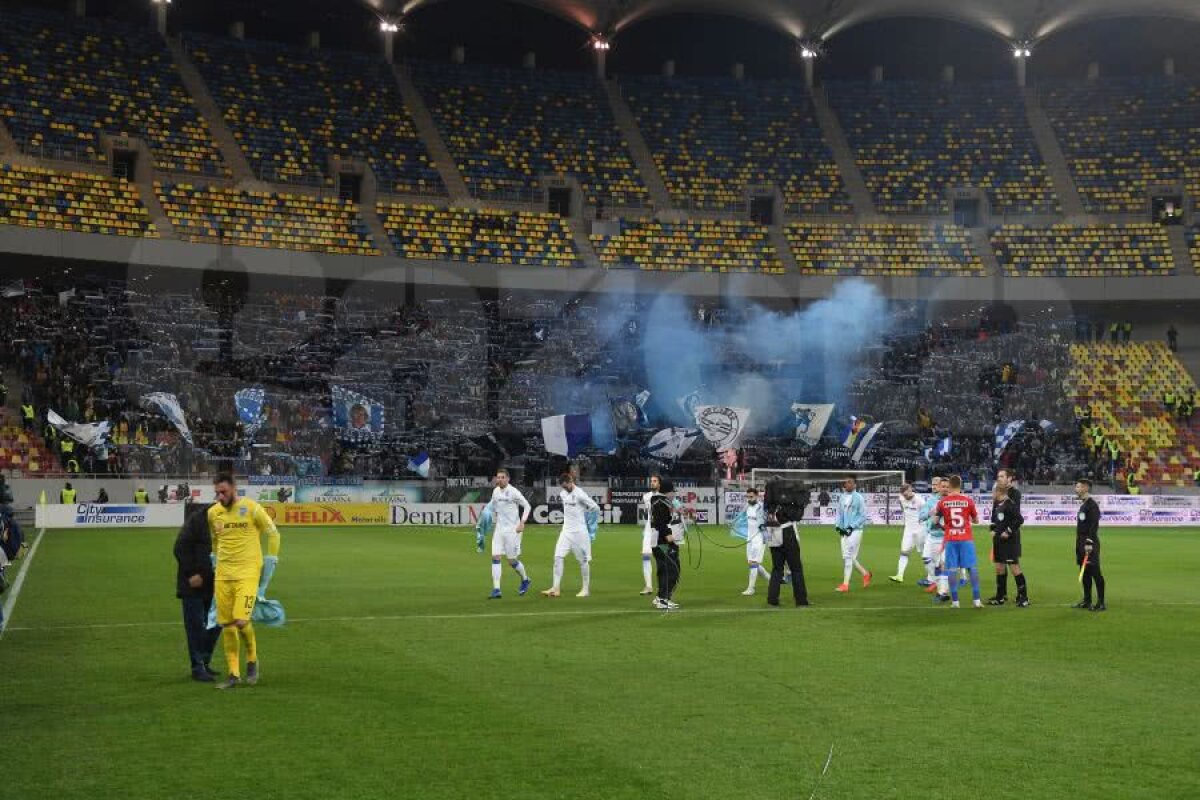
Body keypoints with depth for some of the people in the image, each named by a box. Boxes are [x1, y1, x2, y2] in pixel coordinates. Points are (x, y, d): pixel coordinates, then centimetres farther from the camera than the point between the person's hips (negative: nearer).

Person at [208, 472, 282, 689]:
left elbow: (273, 534, 1)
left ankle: (252, 661, 11)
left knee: (241, 621, -16)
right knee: (226, 625, 3)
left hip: (248, 573, -5)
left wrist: (270, 564, 2)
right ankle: (234, 674, 14)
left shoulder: (251, 508, -8)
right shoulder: (213, 512, 6)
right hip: (223, 574, 5)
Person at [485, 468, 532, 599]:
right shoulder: (495, 491, 6)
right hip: (499, 529, 5)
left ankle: (525, 580, 29)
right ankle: (496, 590, -7)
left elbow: (527, 506, -6)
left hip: (512, 530, -5)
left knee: (512, 561, 0)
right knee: (495, 557, -7)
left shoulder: (513, 492, -11)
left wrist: (522, 522, -13)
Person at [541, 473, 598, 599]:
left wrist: (582, 510, -2)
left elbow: (596, 508, -13)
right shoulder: (562, 493, 8)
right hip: (566, 530, 7)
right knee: (558, 557, -3)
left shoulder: (580, 494, -14)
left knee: (583, 560, 3)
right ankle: (556, 588, -2)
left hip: (579, 531, -6)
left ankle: (586, 589, 13)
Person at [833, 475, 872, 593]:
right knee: (846, 557, 10)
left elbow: (863, 516, -8)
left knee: (849, 556, -11)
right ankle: (865, 573, 30)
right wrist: (838, 526, 0)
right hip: (844, 531, 7)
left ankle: (845, 584, -9)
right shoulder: (842, 497, 11)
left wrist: (852, 526, -15)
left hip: (855, 530, -7)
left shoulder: (859, 498, -8)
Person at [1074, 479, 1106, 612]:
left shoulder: (1092, 504, -13)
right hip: (1081, 543, 10)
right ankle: (1087, 601, 20)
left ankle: (1101, 603, -4)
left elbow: (1094, 525, -20)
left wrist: (1089, 542, -24)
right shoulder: (1083, 504, 17)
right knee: (1084, 573, 13)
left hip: (1090, 544, -10)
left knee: (1095, 572, -7)